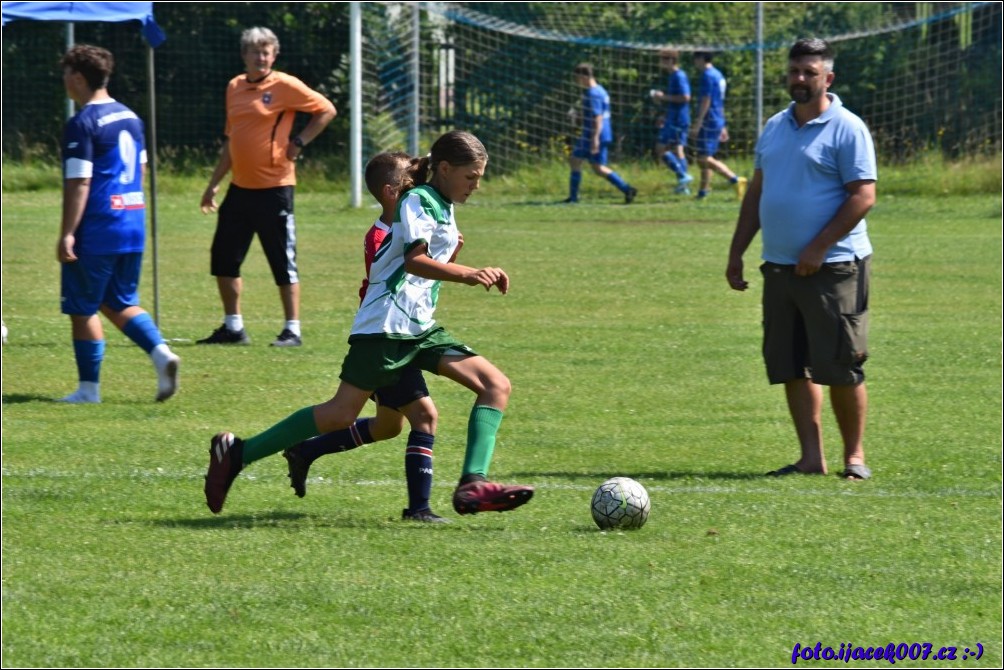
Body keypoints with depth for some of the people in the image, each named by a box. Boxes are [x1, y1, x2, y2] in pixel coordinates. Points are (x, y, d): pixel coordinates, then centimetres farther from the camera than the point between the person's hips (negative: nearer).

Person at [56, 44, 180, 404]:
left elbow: (78, 183, -17)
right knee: (120, 303, 17)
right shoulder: (130, 118, 12)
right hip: (133, 225, 8)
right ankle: (161, 352, -3)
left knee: (83, 308, 3)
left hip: (95, 230, -8)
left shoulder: (82, 125, -13)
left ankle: (89, 388, 7)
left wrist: (66, 235, -15)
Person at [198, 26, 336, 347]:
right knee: (223, 260, 8)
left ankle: (292, 330, 5)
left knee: (283, 262, -2)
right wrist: (214, 184, 19)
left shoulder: (285, 86, -8)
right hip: (240, 188, 7)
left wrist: (299, 142, -11)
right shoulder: (234, 88, 12)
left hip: (274, 187, -7)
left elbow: (326, 110, -4)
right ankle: (233, 327, 19)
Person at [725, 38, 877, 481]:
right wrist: (736, 252, 15)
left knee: (840, 368, -5)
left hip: (833, 268, -7)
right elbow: (756, 194, 21)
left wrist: (818, 248, -18)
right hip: (779, 267, 7)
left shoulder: (847, 129, -7)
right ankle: (811, 457, 9)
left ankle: (853, 456, 6)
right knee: (792, 367, 5)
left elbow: (863, 196, -13)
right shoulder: (775, 128, 15)